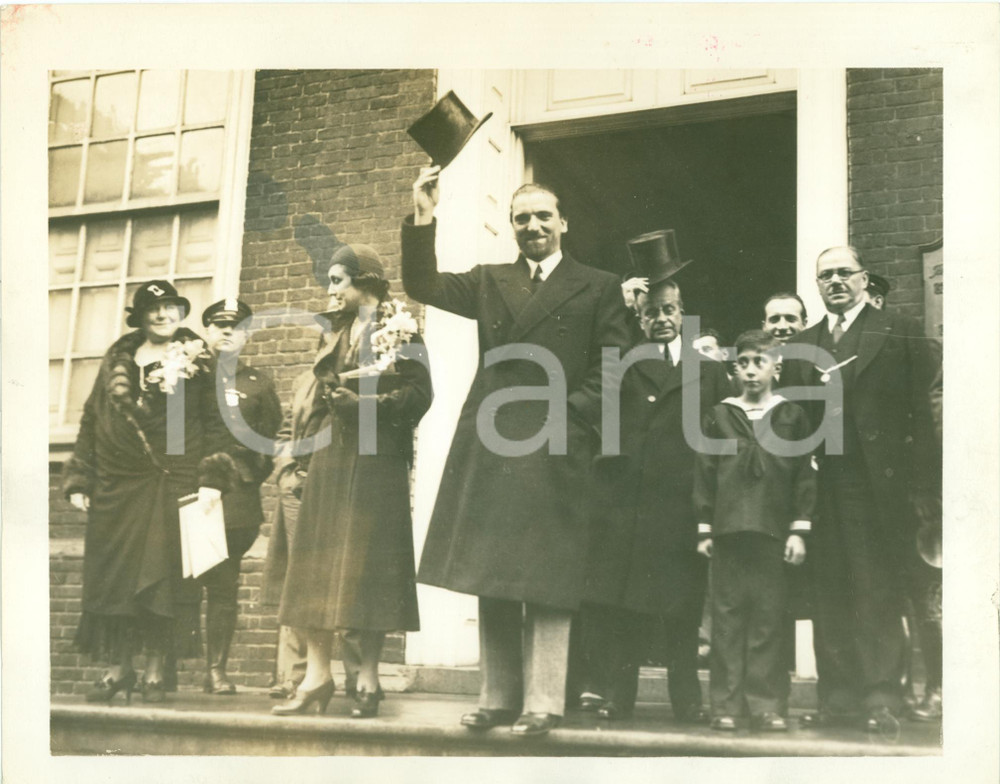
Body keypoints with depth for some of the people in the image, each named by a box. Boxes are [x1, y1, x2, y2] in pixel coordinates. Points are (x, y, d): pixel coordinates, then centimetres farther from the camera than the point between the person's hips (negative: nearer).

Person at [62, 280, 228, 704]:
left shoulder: (197, 360, 4)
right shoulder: (118, 360, 12)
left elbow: (216, 423, -1)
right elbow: (93, 419, 13)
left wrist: (212, 478, -11)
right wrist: (79, 479, 8)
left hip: (172, 484, -3)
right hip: (117, 483, 3)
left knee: (162, 575, -3)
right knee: (112, 574, 1)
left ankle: (154, 672, 6)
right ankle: (118, 668, 10)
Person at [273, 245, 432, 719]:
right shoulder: (339, 333, 21)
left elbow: (418, 393, -10)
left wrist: (364, 402, -17)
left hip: (376, 460, -6)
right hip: (332, 457, 7)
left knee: (367, 559, -7)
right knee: (318, 559, 0)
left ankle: (368, 680, -1)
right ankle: (317, 674, 3)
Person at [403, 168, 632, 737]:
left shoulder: (597, 287, 8)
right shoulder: (490, 282, 18)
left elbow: (611, 369, 2)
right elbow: (424, 286, 10)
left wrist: (567, 419, -9)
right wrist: (424, 219, -1)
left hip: (553, 452, -4)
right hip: (488, 450, 4)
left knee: (546, 584, -3)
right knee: (492, 583, 7)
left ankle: (543, 704, 4)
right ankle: (499, 699, 16)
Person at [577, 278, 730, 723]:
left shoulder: (710, 372, 13)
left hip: (682, 506, 0)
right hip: (623, 503, 0)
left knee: (681, 610, 4)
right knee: (615, 606, 0)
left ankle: (687, 700, 14)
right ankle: (616, 695, 10)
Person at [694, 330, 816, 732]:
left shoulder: (792, 417, 7)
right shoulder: (718, 416, 9)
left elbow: (805, 476, 7)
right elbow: (704, 475, 8)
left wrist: (799, 530, 0)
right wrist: (704, 529, 3)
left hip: (773, 532, 0)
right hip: (728, 530, 1)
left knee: (768, 620, 1)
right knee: (727, 617, 2)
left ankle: (767, 706, 9)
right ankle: (726, 705, 8)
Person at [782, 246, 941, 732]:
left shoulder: (898, 334, 3)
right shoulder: (801, 345, 15)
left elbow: (921, 410, -3)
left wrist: (921, 486, -10)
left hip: (877, 485, -4)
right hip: (823, 487, 4)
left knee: (878, 594, -1)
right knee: (830, 595, 6)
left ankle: (881, 700, 7)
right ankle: (837, 697, 14)